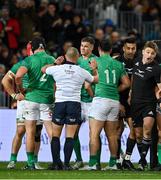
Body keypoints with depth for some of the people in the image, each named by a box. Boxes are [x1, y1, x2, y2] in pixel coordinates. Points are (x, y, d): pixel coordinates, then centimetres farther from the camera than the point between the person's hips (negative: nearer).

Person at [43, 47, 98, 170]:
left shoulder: (57, 69, 0)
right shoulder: (82, 72, 1)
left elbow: (43, 69, 19)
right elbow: (96, 79, 18)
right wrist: (95, 69, 33)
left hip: (59, 103, 0)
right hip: (75, 104, 0)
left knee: (55, 135, 7)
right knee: (70, 136, -1)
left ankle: (56, 163, 0)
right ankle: (66, 164, -8)